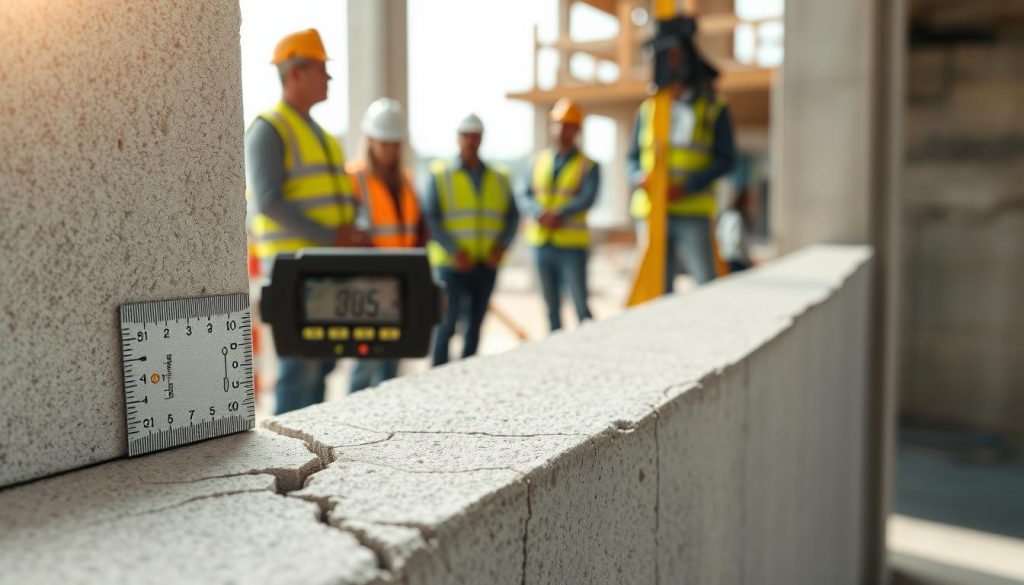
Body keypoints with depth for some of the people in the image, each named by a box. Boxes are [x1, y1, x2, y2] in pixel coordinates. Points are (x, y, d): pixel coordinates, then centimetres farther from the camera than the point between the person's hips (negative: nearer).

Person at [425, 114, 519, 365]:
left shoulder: (499, 179, 10)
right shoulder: (441, 175, 0)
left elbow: (512, 217, 10)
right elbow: (430, 218, -6)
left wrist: (502, 246, -7)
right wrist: (454, 251, -17)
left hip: (486, 266, 4)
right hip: (453, 265, -3)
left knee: (474, 326, 7)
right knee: (447, 324, -9)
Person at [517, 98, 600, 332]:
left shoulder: (588, 165, -1)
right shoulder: (540, 160, 9)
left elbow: (588, 199, -16)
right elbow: (525, 198, 2)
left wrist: (559, 215, -29)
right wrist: (540, 214, -18)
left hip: (572, 245, -4)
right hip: (542, 244, 4)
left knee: (581, 307, -5)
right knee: (552, 307, 11)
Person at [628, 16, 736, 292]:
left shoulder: (713, 107, 3)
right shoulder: (648, 108, 12)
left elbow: (725, 159, -2)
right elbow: (634, 157, 15)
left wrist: (687, 186, -15)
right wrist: (640, 177, -8)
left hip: (692, 214, -3)